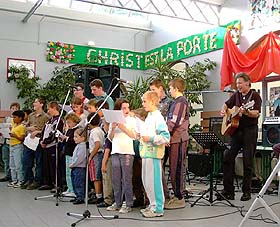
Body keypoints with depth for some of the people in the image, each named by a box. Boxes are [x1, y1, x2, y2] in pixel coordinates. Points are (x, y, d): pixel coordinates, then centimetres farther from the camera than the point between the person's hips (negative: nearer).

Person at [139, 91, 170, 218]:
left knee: (153, 181, -5)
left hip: (153, 153, -10)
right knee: (146, 181, 15)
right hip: (146, 153, 10)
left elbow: (166, 136, -20)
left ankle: (158, 208, 5)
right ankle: (153, 205, 27)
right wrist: (142, 137, 14)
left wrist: (151, 138, -22)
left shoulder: (158, 117, -12)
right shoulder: (149, 117, 17)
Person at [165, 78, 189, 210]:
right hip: (175, 139, 10)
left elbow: (175, 122, -20)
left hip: (178, 139, -10)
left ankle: (179, 199, 3)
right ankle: (177, 195, 22)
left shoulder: (180, 102, -12)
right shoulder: (177, 102, 18)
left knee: (177, 169, -4)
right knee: (174, 169, 14)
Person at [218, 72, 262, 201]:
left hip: (250, 131, -6)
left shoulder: (255, 96, -4)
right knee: (227, 158, -1)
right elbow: (227, 104, 29)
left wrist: (245, 112, -35)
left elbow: (256, 113, -17)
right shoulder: (236, 95, 13)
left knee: (248, 162, -1)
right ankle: (228, 191, 5)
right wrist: (223, 111, 8)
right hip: (236, 130, 6)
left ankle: (246, 192, 11)